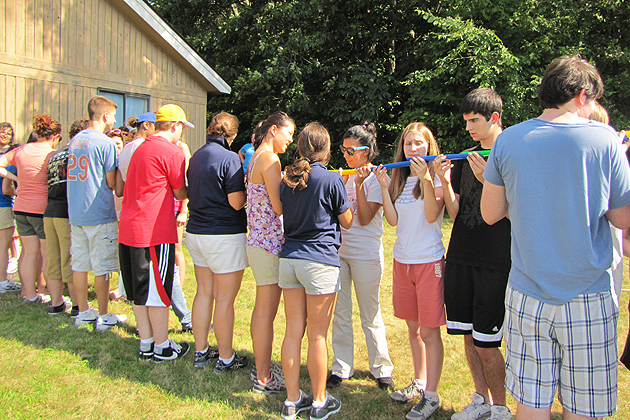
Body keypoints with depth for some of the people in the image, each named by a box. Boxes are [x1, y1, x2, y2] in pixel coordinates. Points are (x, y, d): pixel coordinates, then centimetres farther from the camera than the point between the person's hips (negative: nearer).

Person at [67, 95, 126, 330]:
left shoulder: (74, 141, 11)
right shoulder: (106, 143, -12)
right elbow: (112, 183, -11)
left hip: (75, 213, 7)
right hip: (99, 214, -7)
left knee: (79, 264, 13)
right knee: (102, 267, 1)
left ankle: (83, 312, 25)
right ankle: (103, 317, 10)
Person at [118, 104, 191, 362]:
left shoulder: (140, 149, 16)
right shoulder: (173, 153, -11)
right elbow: (180, 193, -3)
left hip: (129, 229, 9)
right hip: (154, 232, -8)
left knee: (139, 292, 15)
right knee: (158, 292, 3)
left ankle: (146, 345, 25)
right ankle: (162, 348, 15)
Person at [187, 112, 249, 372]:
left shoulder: (196, 156, 8)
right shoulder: (229, 159, -14)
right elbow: (237, 202, -18)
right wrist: (248, 189, 2)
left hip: (196, 232, 7)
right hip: (225, 236, -7)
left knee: (204, 292, 15)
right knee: (225, 298, 2)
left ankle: (201, 352, 25)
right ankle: (225, 358, 13)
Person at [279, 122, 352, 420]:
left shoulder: (287, 179, 7)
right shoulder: (331, 180, -9)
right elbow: (347, 222, 2)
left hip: (288, 258, 5)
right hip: (320, 261, -5)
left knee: (293, 331, 11)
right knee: (317, 335, 5)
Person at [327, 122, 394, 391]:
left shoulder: (376, 178, -7)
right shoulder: (343, 175, 9)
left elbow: (364, 219, -14)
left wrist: (359, 184, -19)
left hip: (366, 254, -5)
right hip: (338, 250, 5)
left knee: (370, 315, 5)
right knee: (339, 312, 9)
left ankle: (381, 369, 22)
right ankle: (341, 368, 21)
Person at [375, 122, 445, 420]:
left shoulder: (436, 177, -5)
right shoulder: (399, 179, 10)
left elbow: (432, 215, -18)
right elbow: (393, 220, 1)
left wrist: (426, 178, -24)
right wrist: (383, 186, -6)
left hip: (429, 261, -6)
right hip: (402, 260, 6)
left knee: (429, 331, -1)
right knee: (412, 327, 16)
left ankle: (431, 396, 10)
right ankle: (419, 382, 32)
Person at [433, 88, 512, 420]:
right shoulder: (465, 157, 12)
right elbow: (455, 213, 10)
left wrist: (486, 180, -19)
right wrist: (445, 182, -6)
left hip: (495, 263, -5)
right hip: (461, 258, 6)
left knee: (486, 343, -2)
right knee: (468, 335, 13)